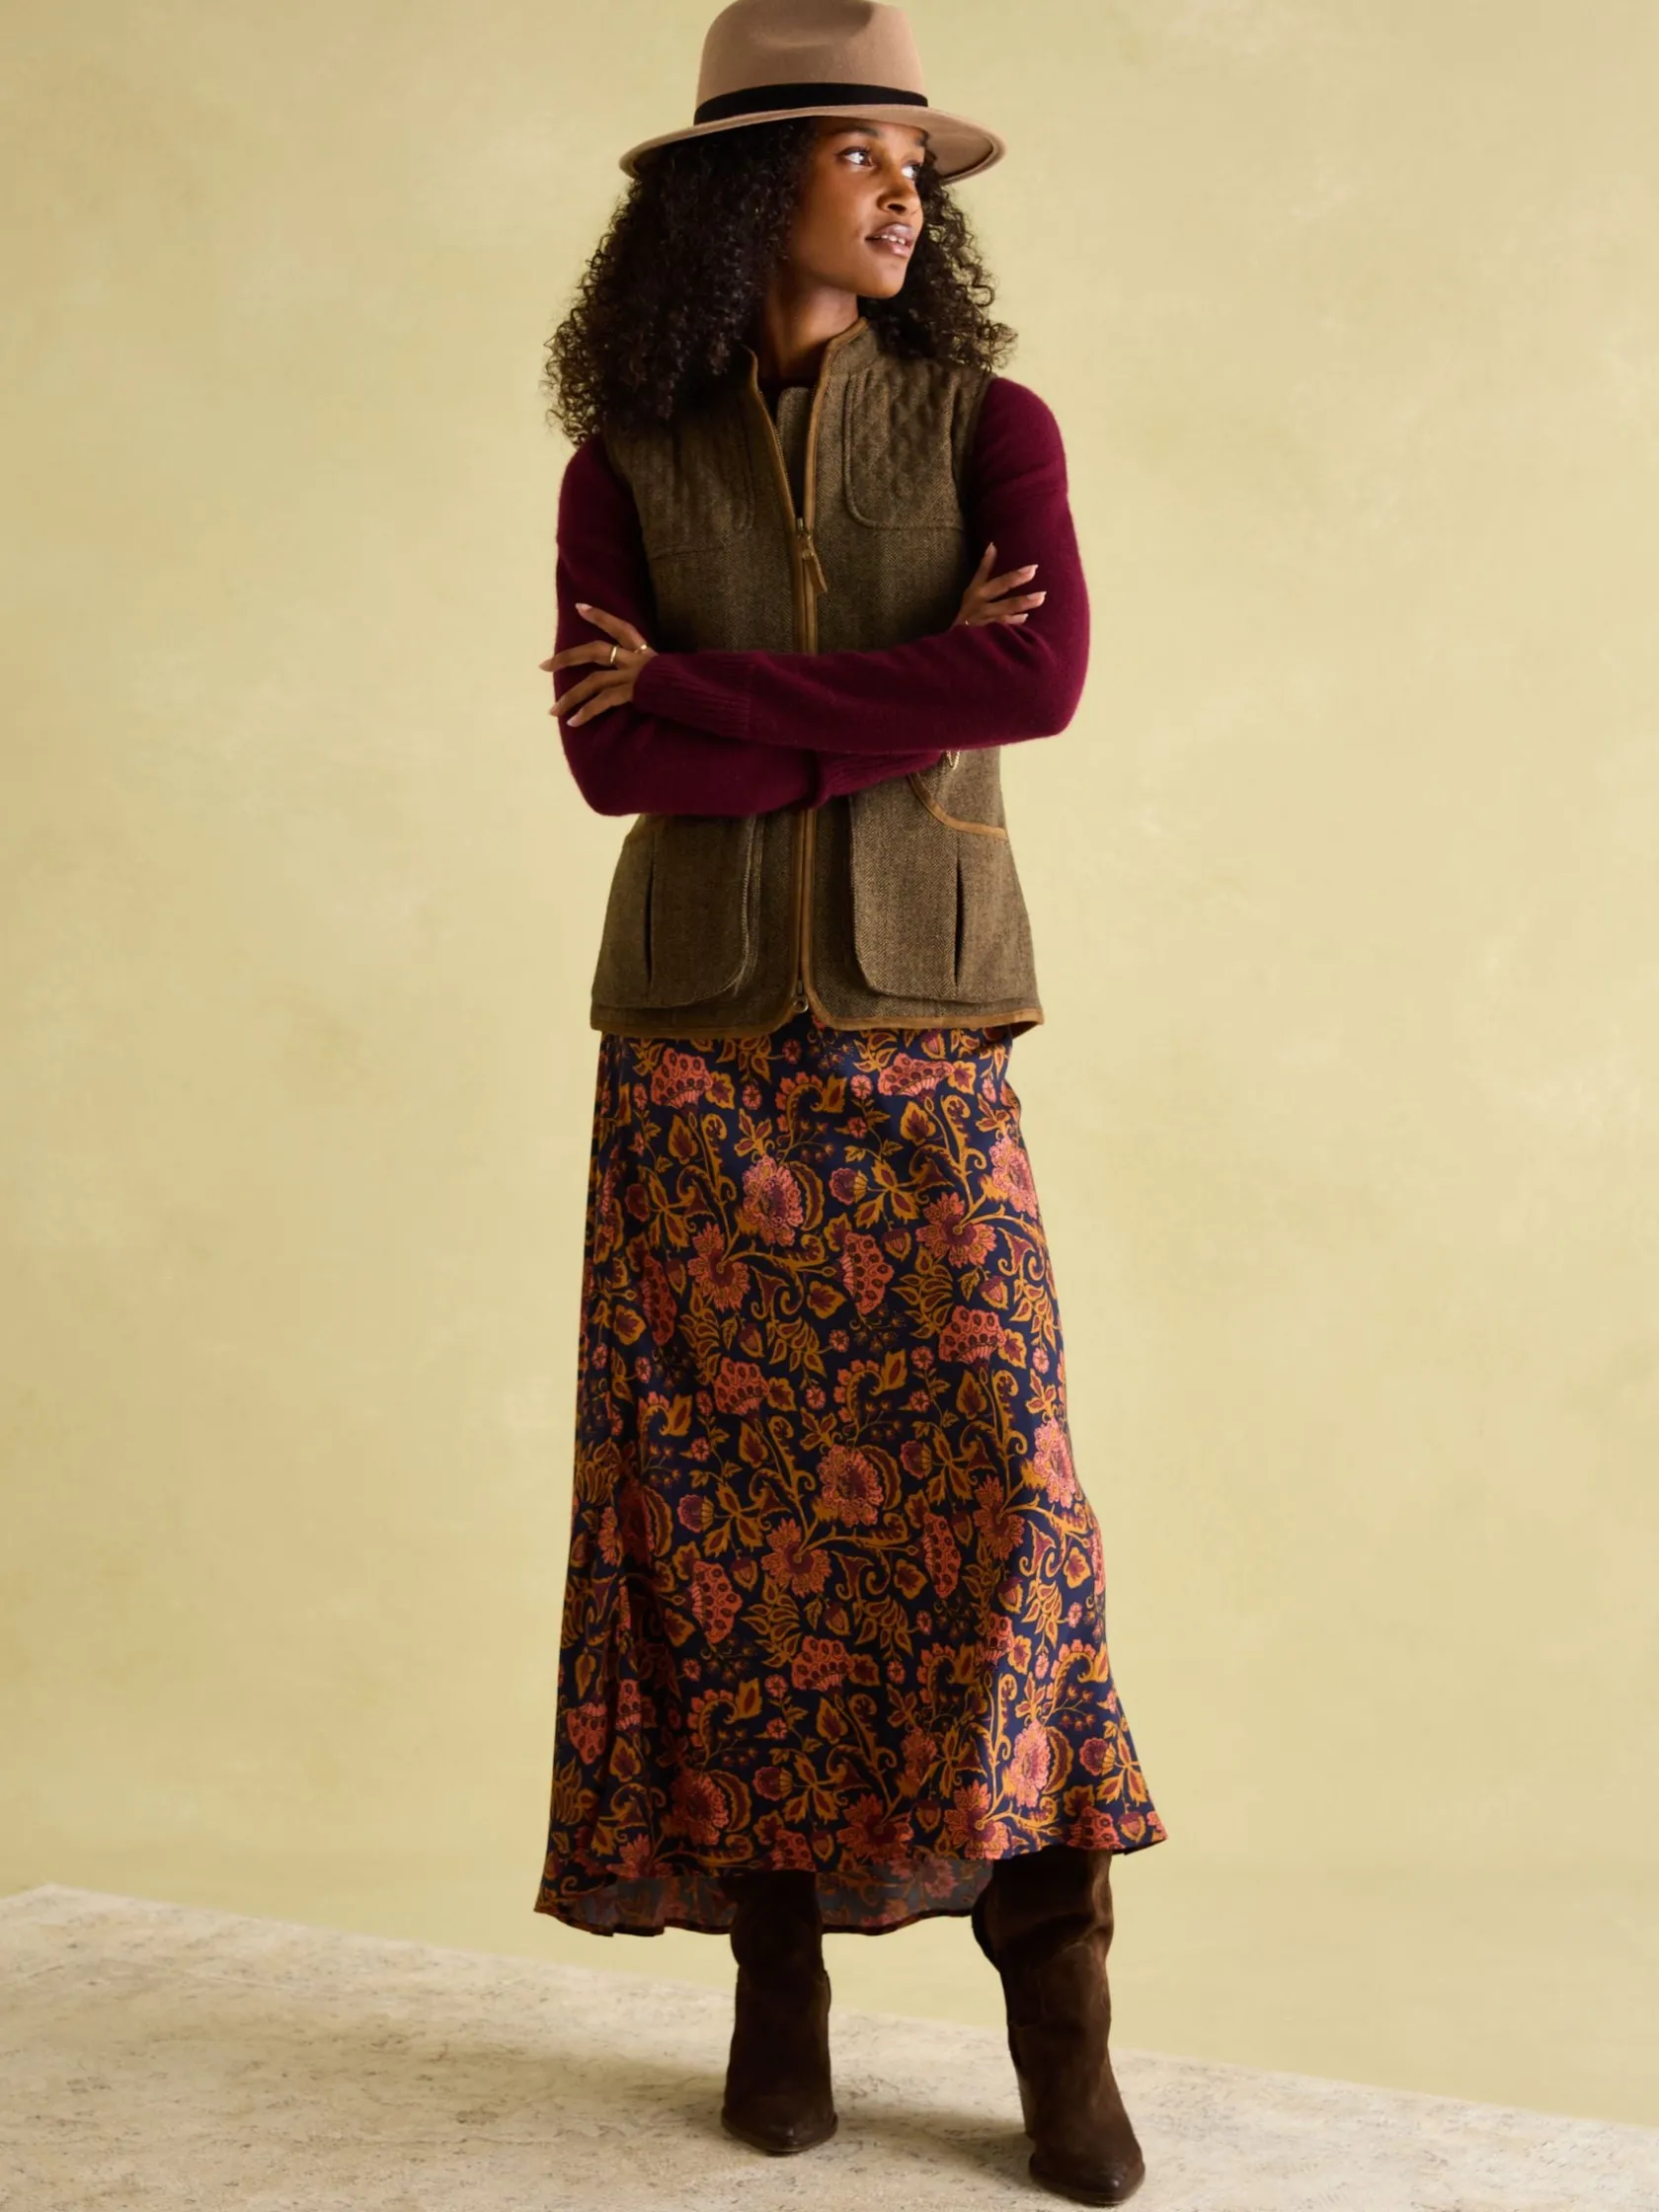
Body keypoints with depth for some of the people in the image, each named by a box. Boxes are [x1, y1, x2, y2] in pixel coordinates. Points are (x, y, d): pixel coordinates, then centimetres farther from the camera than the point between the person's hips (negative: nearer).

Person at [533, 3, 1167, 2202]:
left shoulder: (989, 425, 5)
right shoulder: (624, 469, 7)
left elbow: (1044, 675, -13)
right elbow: (613, 759, -7)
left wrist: (705, 696, -11)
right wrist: (902, 707, -13)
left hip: (924, 1032, -1)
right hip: (699, 1038, 1)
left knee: (989, 1473, -8)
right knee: (732, 1498, -1)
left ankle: (1057, 2009, 0)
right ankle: (776, 1969, 9)